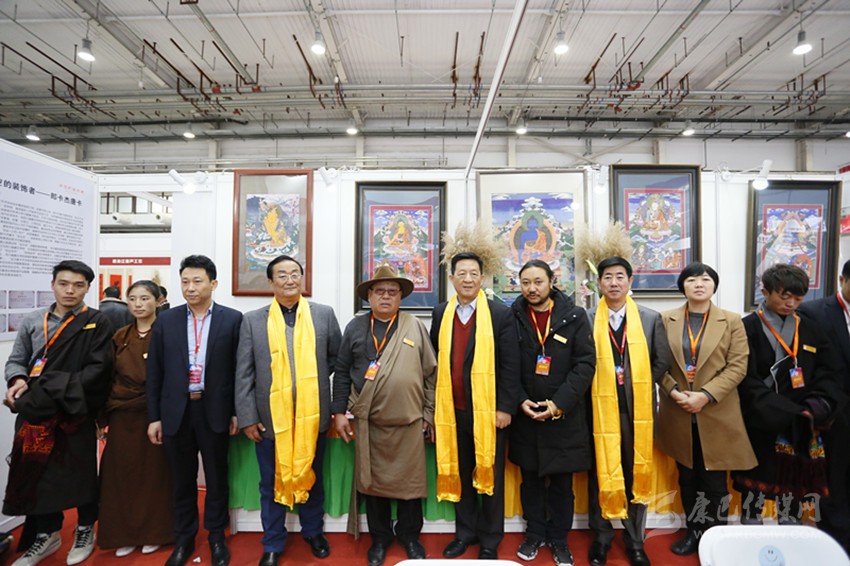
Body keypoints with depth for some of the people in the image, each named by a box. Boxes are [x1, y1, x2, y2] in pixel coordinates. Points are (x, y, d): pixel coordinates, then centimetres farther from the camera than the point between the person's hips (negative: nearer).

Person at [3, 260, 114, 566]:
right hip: (36, 412, 3)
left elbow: (97, 369, -11)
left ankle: (85, 530, 30)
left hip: (76, 412, -3)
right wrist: (17, 381, -11)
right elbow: (16, 360, 10)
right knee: (38, 470, 11)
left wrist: (54, 389, -17)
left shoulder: (97, 323, -5)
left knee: (80, 471, 9)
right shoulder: (32, 321, 7)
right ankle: (47, 533, 31)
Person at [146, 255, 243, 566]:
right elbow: (155, 372, 5)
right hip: (176, 412, 2)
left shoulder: (232, 319, -4)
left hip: (215, 411, -2)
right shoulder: (166, 320, 3)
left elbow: (240, 369, -2)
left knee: (217, 477, 12)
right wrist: (154, 416, 2)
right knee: (182, 479, 16)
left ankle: (217, 536, 32)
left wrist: (237, 412, -4)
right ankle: (184, 538, 34)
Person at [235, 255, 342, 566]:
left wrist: (316, 378, 3)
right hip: (270, 418, 0)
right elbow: (244, 374, -1)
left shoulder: (324, 314, -2)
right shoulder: (252, 320, -2)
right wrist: (247, 417, -3)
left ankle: (313, 532, 41)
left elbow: (337, 357, 9)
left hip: (312, 416, 0)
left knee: (311, 479, 18)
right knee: (272, 484, 15)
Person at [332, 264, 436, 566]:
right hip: (368, 422, 1)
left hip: (409, 422, 0)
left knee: (410, 482, 11)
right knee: (372, 482, 13)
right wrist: (339, 412, 1)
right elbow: (342, 372, 6)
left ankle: (410, 536, 34)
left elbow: (431, 373, 3)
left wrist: (429, 414, 1)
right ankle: (379, 538, 35)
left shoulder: (415, 326, 2)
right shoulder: (355, 327, 4)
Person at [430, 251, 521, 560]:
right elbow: (433, 360, 8)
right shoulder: (440, 313, 4)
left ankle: (490, 540, 30)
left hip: (489, 410, -3)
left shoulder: (501, 314, -7)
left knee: (490, 476, 11)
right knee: (459, 474, 17)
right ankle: (465, 532, 36)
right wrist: (435, 405, 5)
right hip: (453, 410, 3)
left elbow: (510, 366, -8)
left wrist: (506, 407, -11)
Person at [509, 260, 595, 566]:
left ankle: (559, 538, 32)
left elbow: (585, 363, -7)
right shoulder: (511, 317, -3)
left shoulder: (574, 316, -4)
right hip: (525, 414, 1)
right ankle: (534, 534, 34)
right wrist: (520, 401, -11)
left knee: (562, 482, 13)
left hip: (565, 415, -1)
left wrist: (560, 403, -14)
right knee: (530, 479, 15)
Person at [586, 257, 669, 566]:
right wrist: (594, 391, -5)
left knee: (636, 474, 11)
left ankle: (634, 540, 29)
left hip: (638, 408, 1)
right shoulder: (586, 319, -3)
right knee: (600, 474, 10)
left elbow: (661, 361, 6)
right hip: (599, 407, -1)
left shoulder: (651, 318, 2)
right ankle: (601, 537, 27)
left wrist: (639, 387, 1)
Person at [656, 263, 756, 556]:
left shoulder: (732, 321, 1)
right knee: (687, 478, 14)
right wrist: (672, 391, -13)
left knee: (715, 481, 6)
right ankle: (694, 531, 31)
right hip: (678, 414, 2)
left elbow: (738, 365, -6)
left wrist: (706, 395, -15)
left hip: (717, 414, -1)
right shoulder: (666, 320, 3)